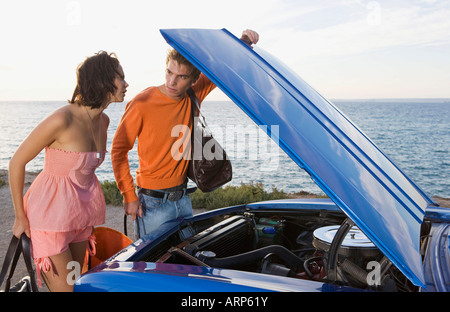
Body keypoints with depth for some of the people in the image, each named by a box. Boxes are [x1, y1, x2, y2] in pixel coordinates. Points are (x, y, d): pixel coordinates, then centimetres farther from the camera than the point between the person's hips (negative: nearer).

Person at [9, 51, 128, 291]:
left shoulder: (103, 121, 2)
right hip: (51, 214, -7)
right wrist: (20, 217, -8)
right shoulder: (62, 120, -22)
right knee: (64, 287, -1)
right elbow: (17, 162, -14)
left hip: (80, 214, 8)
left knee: (75, 282, 16)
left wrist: (92, 213, 15)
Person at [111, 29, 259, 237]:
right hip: (153, 203, -5)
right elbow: (118, 150, -10)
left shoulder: (194, 95, -4)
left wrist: (244, 42, -12)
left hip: (183, 198, 5)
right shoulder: (142, 104, -18)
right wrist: (129, 196, -12)